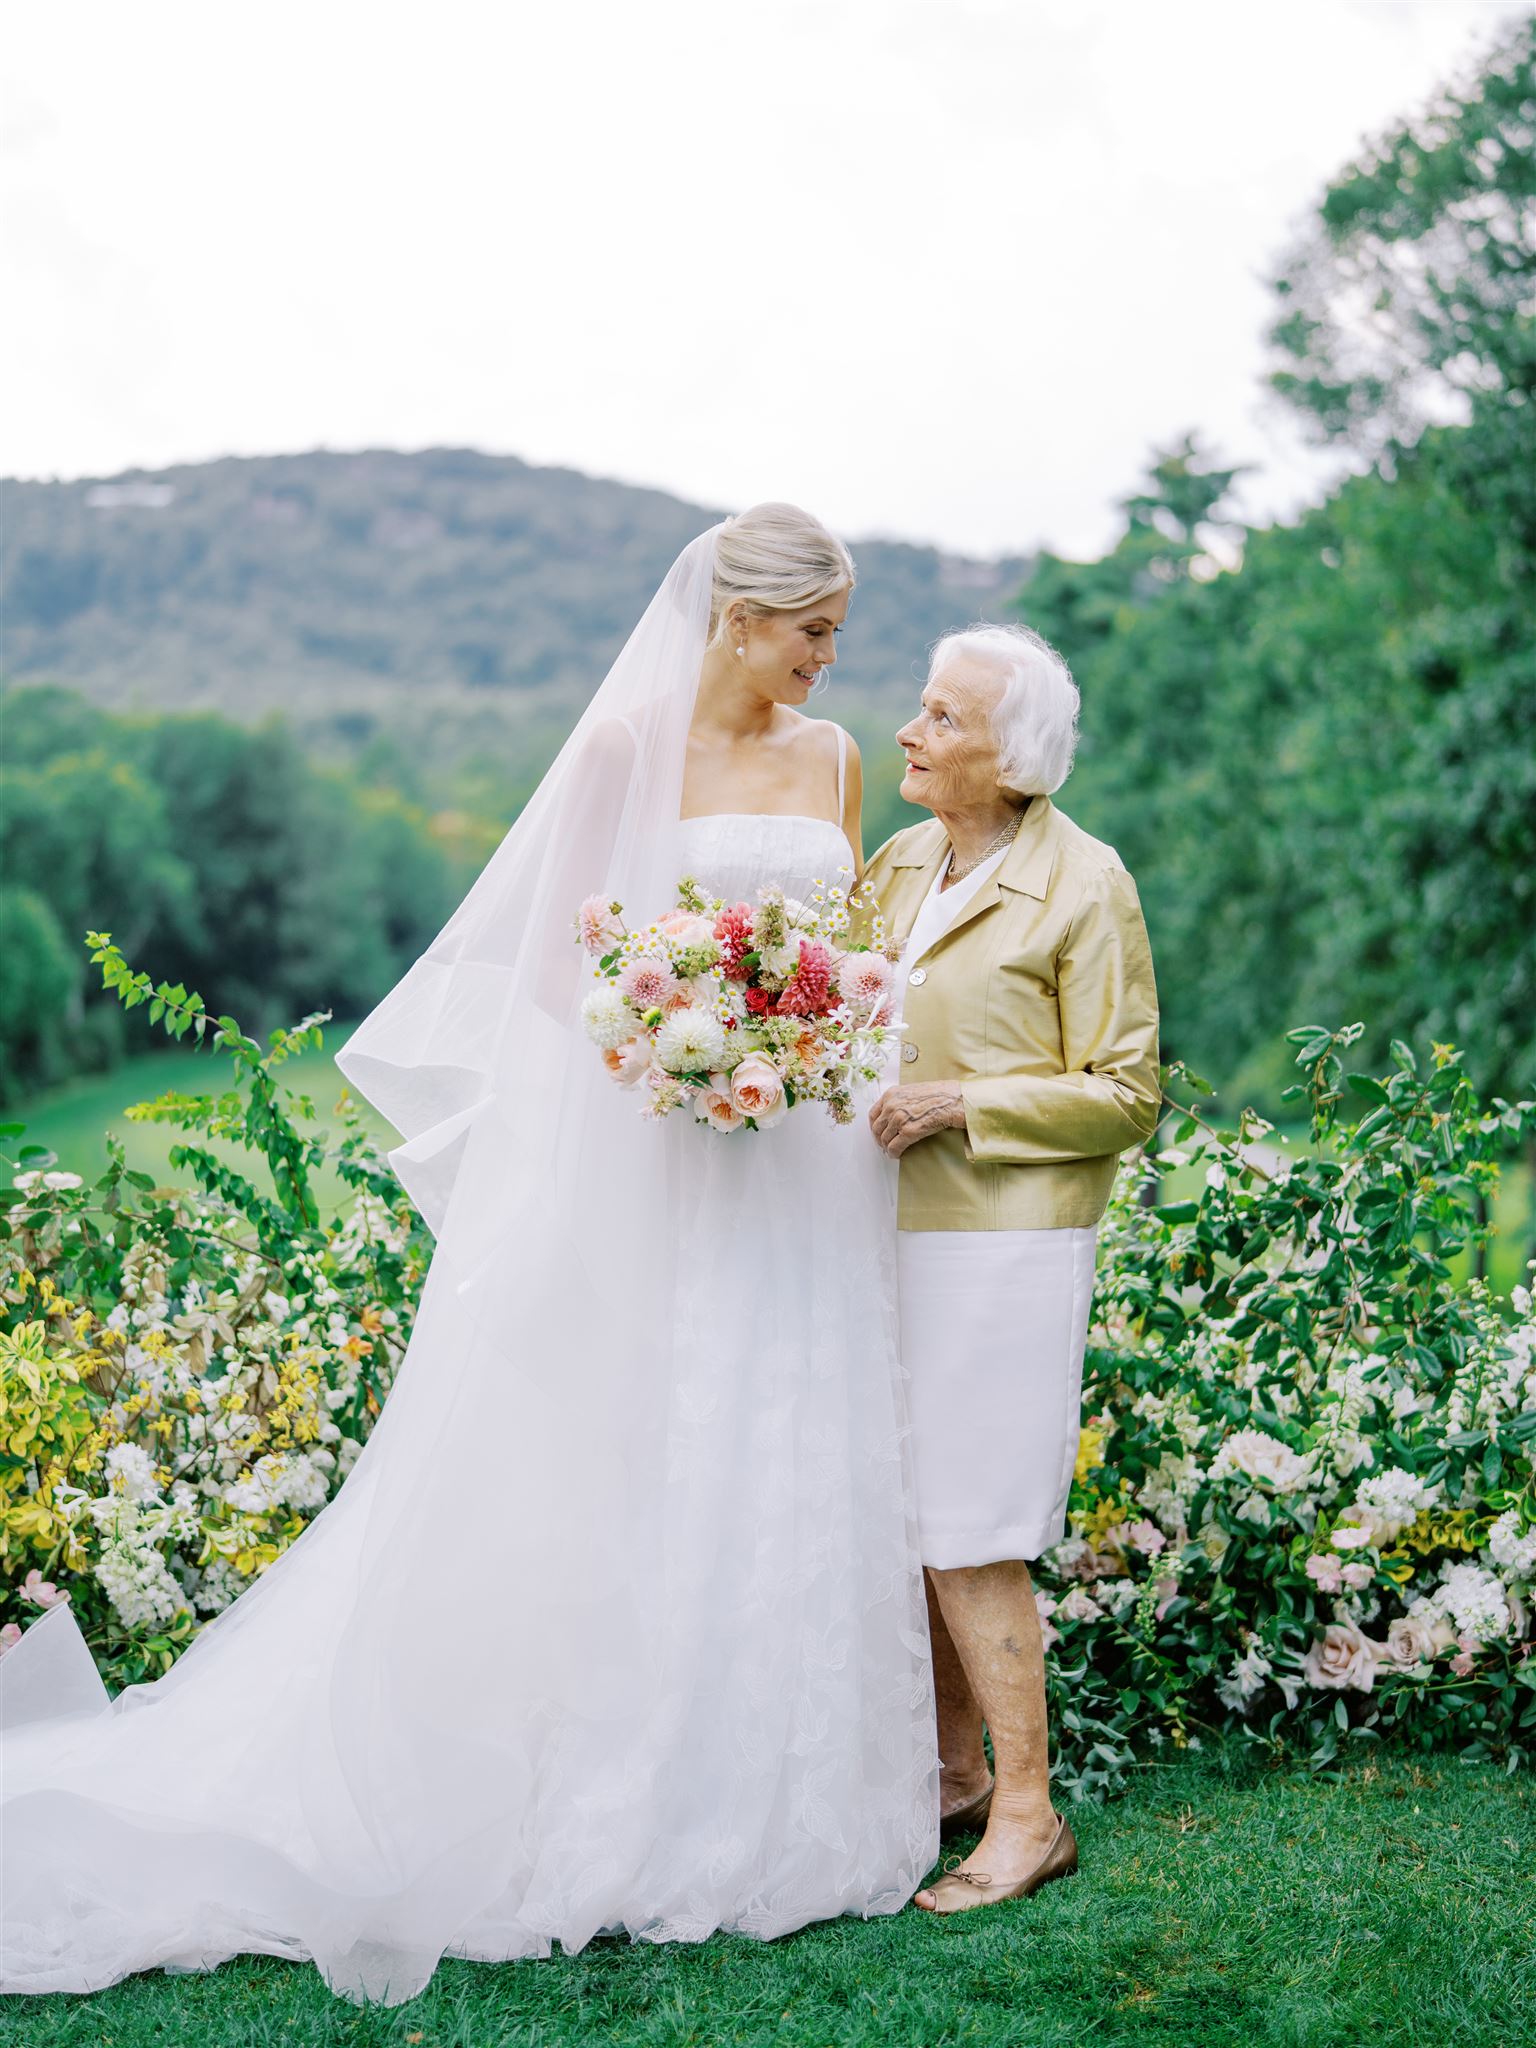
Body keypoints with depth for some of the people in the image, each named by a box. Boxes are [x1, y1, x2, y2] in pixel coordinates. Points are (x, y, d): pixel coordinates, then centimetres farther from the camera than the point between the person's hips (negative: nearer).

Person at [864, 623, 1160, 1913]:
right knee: (901, 1520, 10)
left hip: (1001, 1248, -6)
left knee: (969, 1536, -4)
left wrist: (962, 1106, -17)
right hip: (892, 1233, 7)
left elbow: (1126, 1095, -9)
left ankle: (1029, 1815, 9)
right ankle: (954, 1769, 25)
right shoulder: (898, 864, 12)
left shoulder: (1085, 887, -8)